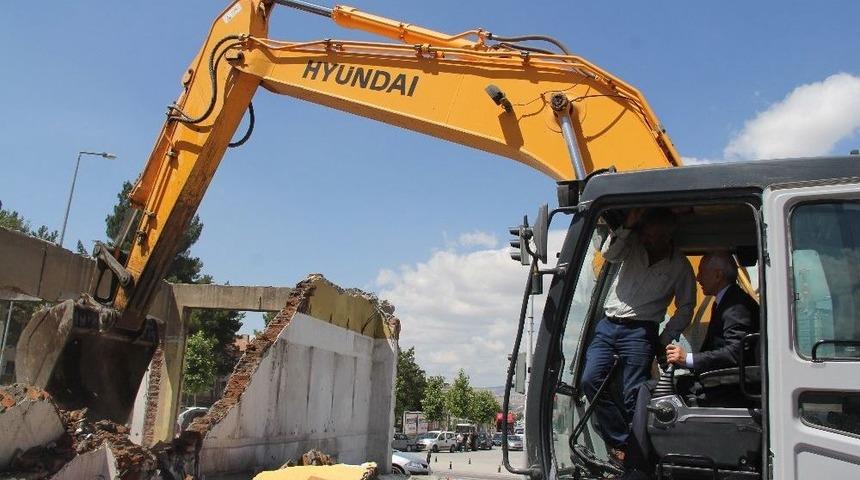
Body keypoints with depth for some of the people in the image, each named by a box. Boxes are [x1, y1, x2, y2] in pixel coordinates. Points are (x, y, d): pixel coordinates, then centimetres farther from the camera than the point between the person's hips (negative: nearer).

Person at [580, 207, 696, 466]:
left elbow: (685, 308, 9)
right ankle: (620, 442, -3)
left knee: (633, 395, -10)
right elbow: (609, 254, -6)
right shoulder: (634, 246, 11)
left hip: (639, 332, -3)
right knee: (590, 379, -12)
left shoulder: (680, 266, 5)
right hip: (607, 325, 3)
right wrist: (628, 225, -13)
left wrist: (663, 340, 1)